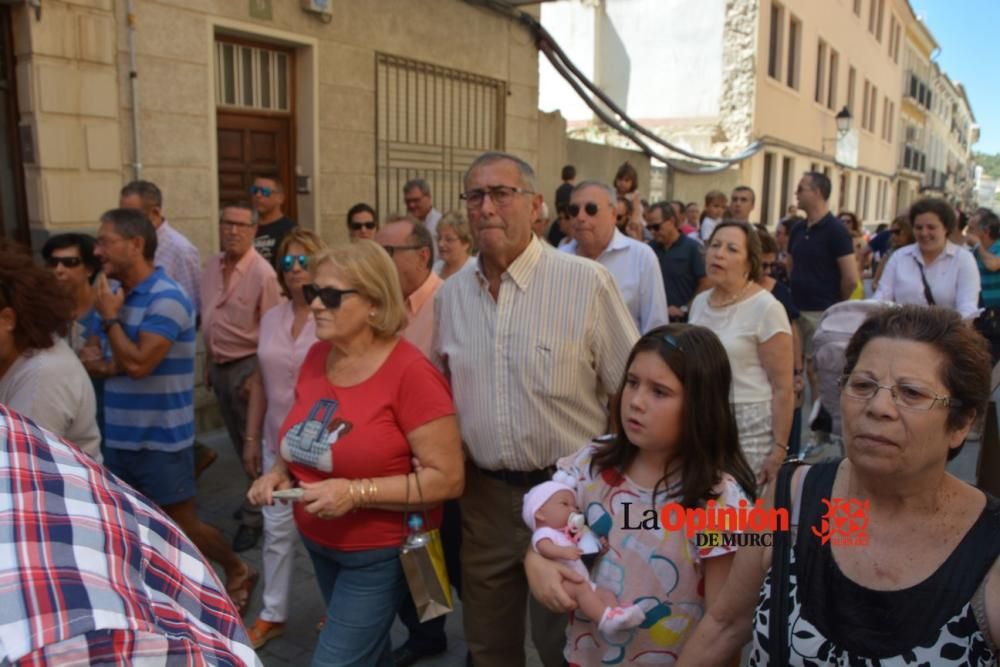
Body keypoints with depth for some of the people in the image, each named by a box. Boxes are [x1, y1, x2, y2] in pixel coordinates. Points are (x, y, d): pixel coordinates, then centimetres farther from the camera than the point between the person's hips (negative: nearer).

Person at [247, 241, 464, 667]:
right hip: (318, 544, 7)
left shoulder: (410, 372, -23)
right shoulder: (317, 357, -2)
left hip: (379, 554, -6)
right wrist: (279, 472, -5)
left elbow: (448, 478, -23)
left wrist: (357, 492, -29)